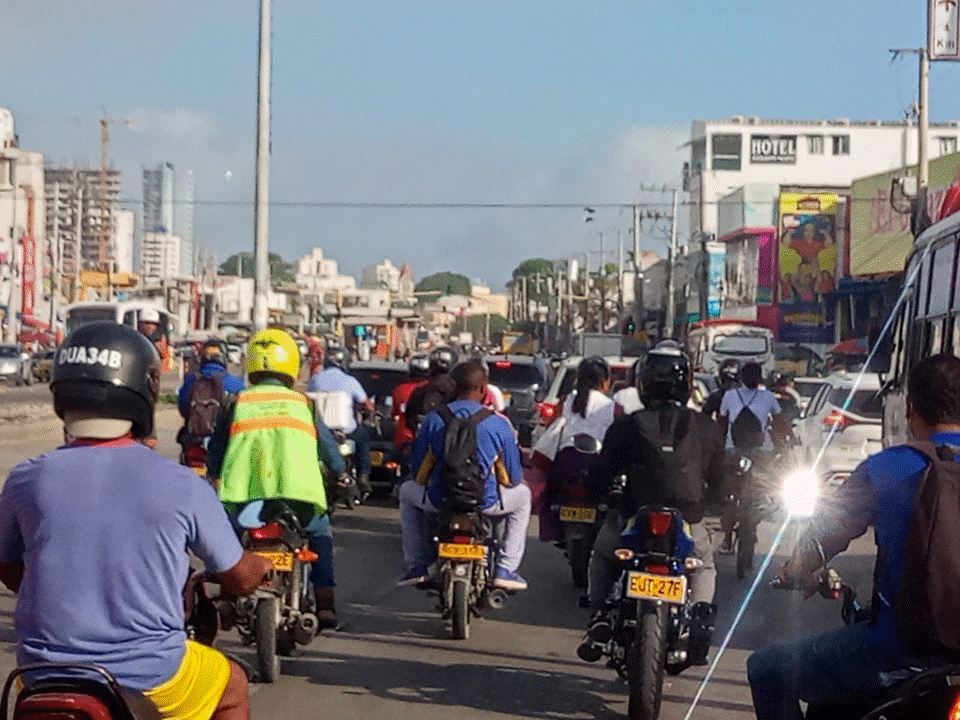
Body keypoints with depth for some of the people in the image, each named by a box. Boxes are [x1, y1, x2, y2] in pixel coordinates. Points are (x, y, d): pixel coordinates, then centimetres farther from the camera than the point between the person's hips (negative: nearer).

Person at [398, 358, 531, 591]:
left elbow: (418, 469, 5)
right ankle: (506, 569, 18)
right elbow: (514, 477, 1)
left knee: (407, 491, 34)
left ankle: (417, 565, 25)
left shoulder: (434, 419, -2)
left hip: (439, 501, 1)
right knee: (523, 494, 30)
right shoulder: (498, 423, -5)